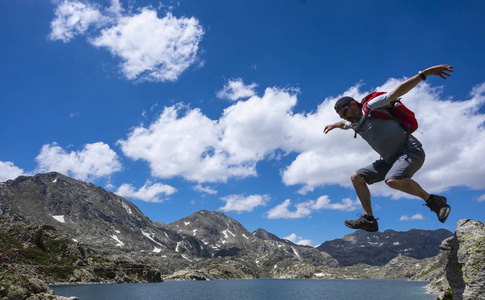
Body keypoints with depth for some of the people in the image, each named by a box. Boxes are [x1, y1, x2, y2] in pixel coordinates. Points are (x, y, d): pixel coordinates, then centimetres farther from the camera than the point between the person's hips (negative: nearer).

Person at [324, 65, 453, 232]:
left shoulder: (371, 107, -9)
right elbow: (345, 124, 39)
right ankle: (369, 219, -1)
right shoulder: (355, 124, 13)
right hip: (390, 159, 9)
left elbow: (399, 91, -16)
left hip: (411, 151, -9)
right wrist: (334, 125, 57)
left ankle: (434, 201, -14)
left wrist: (424, 74, -23)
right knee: (356, 177, 2)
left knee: (392, 180, -35)